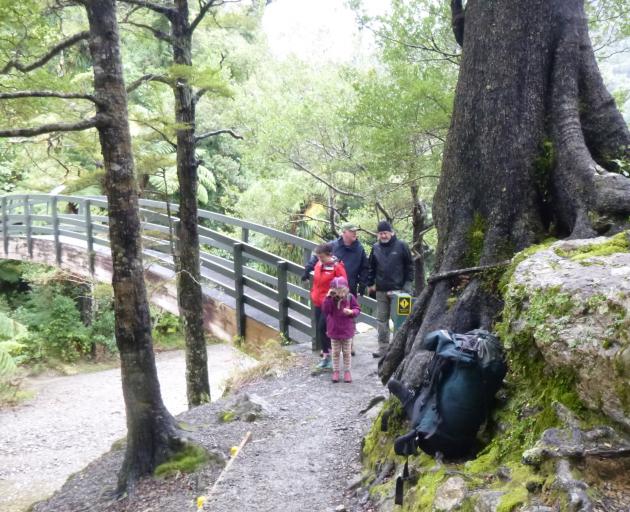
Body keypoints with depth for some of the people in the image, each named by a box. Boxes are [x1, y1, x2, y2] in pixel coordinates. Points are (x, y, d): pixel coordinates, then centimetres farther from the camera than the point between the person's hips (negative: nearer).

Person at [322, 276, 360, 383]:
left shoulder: (350, 297, -10)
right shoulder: (330, 299, -10)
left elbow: (357, 309, -3)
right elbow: (325, 310, -21)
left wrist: (351, 312, -25)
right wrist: (328, 297, -28)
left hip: (347, 330, 0)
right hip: (334, 330, 0)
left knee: (347, 352, 11)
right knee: (335, 352, 12)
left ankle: (347, 371, 23)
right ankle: (335, 371, 23)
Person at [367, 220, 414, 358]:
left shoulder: (401, 246, -3)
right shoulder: (375, 248, 8)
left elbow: (409, 265, 0)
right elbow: (371, 267, 16)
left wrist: (408, 284, -4)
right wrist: (370, 283, 11)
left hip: (398, 289, -3)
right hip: (381, 290, 4)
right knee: (382, 319, 5)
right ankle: (383, 347, 11)